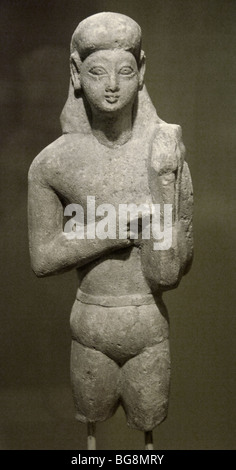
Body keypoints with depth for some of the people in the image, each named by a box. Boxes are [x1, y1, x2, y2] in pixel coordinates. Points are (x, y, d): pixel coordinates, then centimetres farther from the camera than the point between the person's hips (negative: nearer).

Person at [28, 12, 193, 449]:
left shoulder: (165, 150, -17)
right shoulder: (52, 162, -15)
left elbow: (169, 273, -19)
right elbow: (43, 258, -9)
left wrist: (165, 183, -30)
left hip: (150, 327, 0)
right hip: (90, 327, 1)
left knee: (148, 426, 22)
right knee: (93, 418, 25)